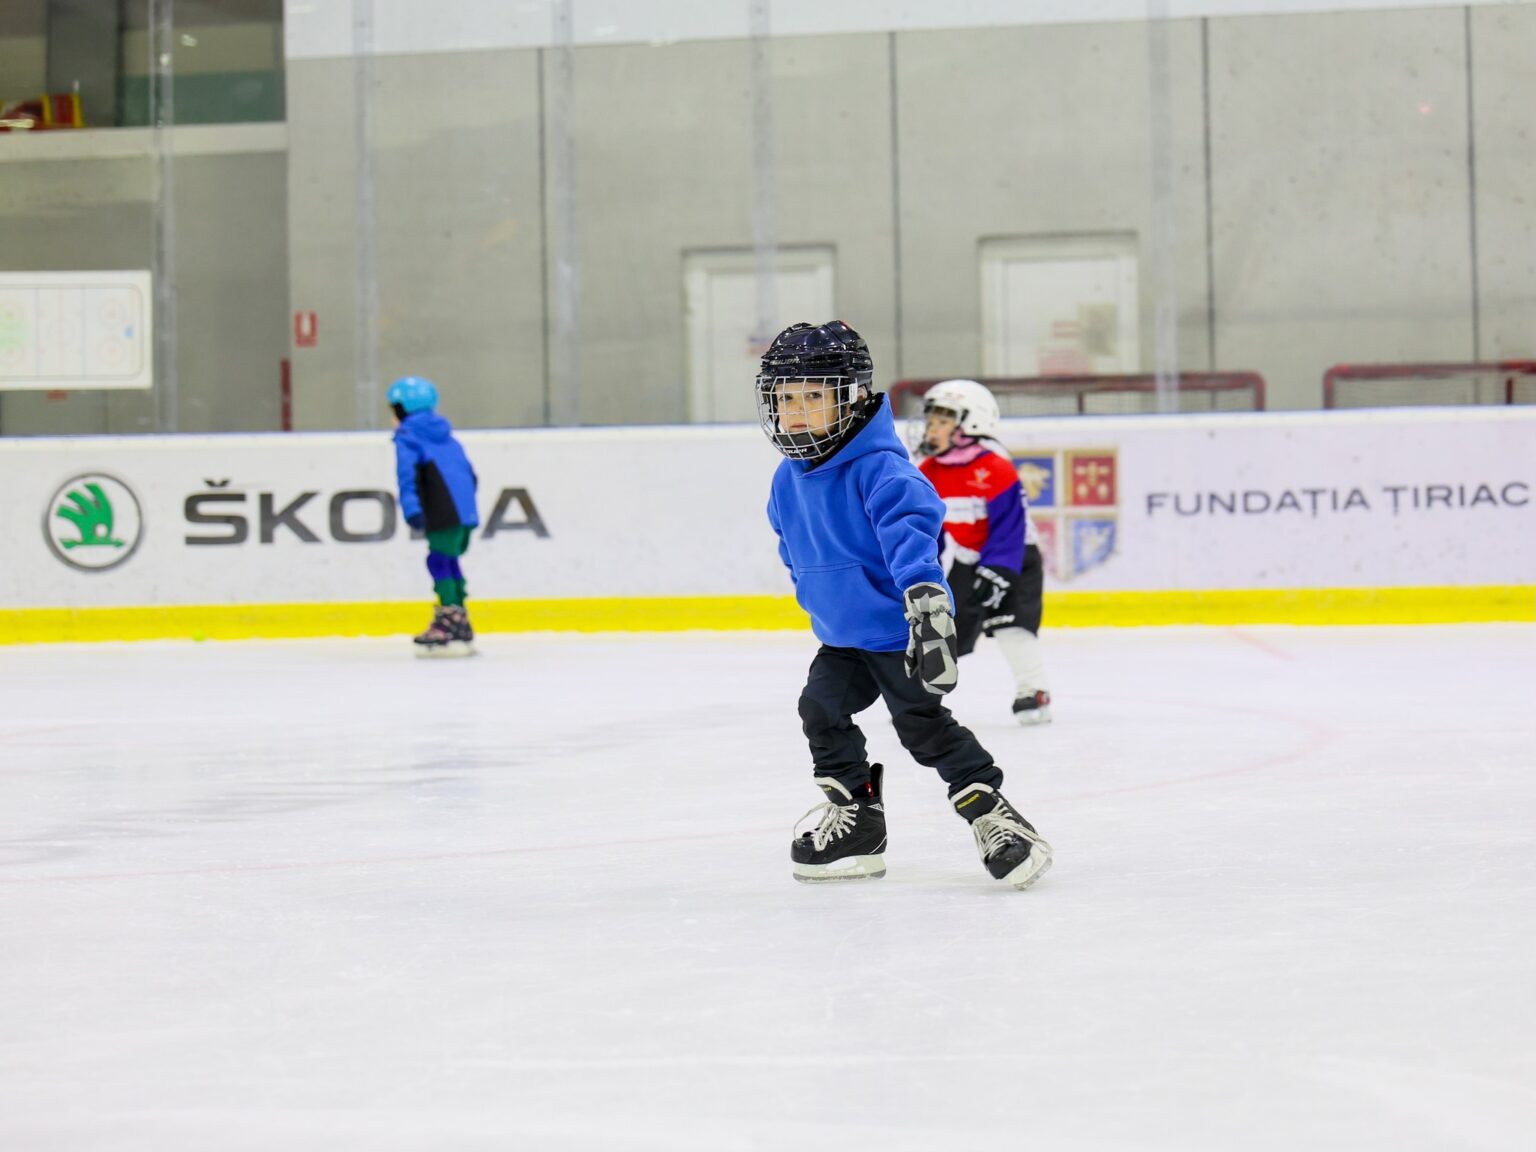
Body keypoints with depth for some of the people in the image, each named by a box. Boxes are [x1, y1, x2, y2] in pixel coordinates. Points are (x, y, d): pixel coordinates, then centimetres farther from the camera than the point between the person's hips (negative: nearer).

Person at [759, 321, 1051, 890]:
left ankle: (994, 818, -7)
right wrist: (820, 603, 31)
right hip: (843, 635, 9)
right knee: (821, 709, 7)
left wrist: (924, 594, -54)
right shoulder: (789, 480, 3)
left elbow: (910, 523, -41)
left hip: (898, 630, -9)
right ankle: (855, 819, 22)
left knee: (923, 723, -14)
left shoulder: (877, 466, -25)